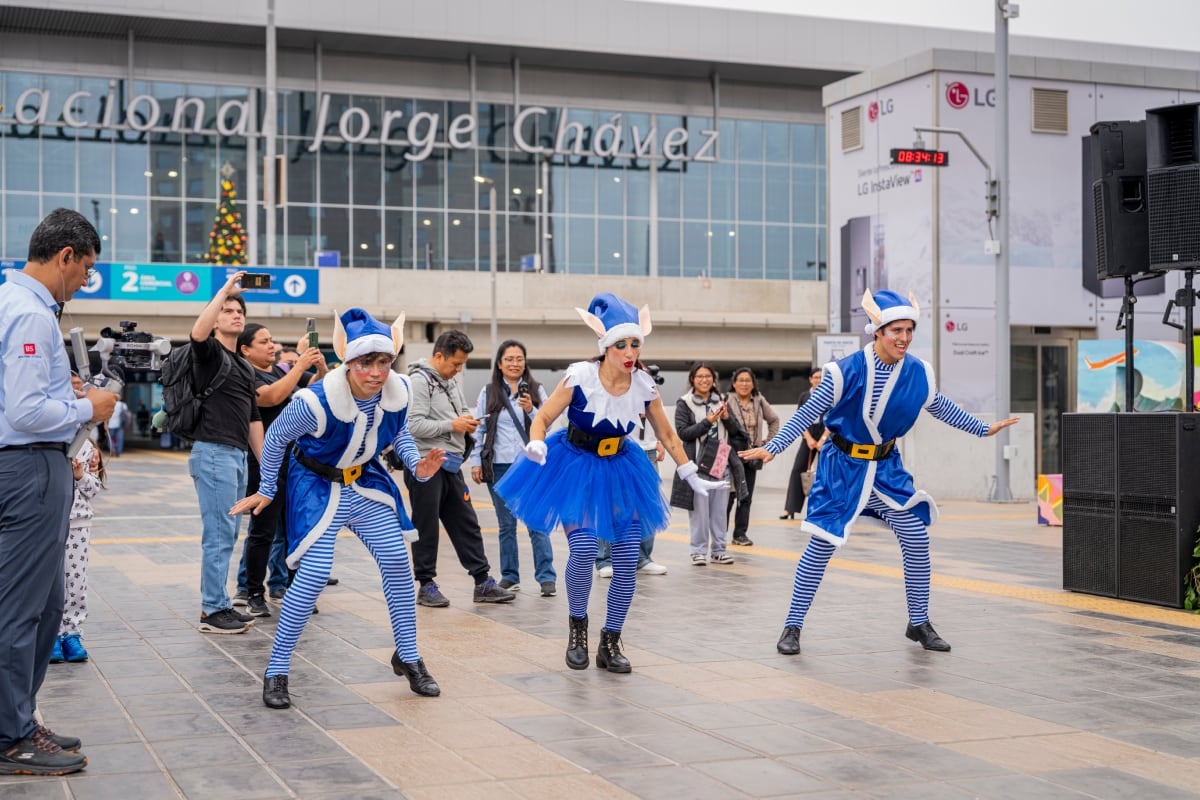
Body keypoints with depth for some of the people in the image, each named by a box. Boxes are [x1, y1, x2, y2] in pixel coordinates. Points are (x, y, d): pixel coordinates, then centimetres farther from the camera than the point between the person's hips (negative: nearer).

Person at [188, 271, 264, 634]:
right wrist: (225, 289, -21)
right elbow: (198, 331, -28)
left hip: (238, 455, 9)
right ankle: (213, 612, -4)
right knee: (219, 534, -8)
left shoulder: (245, 367, 21)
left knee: (226, 534, 12)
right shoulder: (210, 353, -3)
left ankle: (215, 604, 18)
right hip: (213, 453, -9)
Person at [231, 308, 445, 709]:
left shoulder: (399, 392, -18)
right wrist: (266, 490, -1)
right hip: (317, 487, -5)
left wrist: (416, 465, -11)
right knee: (314, 574, -16)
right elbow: (276, 436, -12)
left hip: (366, 484, 5)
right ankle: (276, 671, -3)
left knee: (397, 563, 1)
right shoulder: (317, 401, -32)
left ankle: (408, 658, 19)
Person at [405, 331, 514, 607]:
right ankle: (426, 586, 13)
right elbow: (414, 425, -22)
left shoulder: (452, 381, 14)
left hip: (450, 465, 8)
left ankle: (483, 583, 14)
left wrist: (468, 423, 3)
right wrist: (452, 425, -17)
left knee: (467, 524, 9)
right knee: (426, 528, 3)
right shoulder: (419, 381, -14)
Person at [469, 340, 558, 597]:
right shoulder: (488, 392, 6)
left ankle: (547, 578, -3)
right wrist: (475, 462, 2)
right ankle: (509, 577, 17)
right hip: (499, 467, 1)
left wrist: (531, 410, -15)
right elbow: (478, 429, 8)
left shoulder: (536, 390, 4)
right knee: (506, 524, 9)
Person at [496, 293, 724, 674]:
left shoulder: (644, 386, -10)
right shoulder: (580, 377, -20)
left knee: (628, 559, -3)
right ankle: (577, 628, 7)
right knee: (583, 550, -20)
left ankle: (610, 643, 13)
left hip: (620, 470, 4)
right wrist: (536, 444, -33)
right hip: (575, 467, -3)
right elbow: (542, 419, -12)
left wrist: (692, 476, 7)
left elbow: (667, 436, 4)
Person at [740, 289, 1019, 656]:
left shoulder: (918, 373, -7)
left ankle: (919, 624, 17)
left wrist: (984, 429, 18)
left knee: (917, 537, -1)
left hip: (887, 467, 4)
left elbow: (943, 408, 13)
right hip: (843, 467, -4)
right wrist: (773, 447, -20)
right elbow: (808, 413, -13)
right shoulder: (846, 371, -20)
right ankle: (792, 627, 6)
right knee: (822, 544, -5)